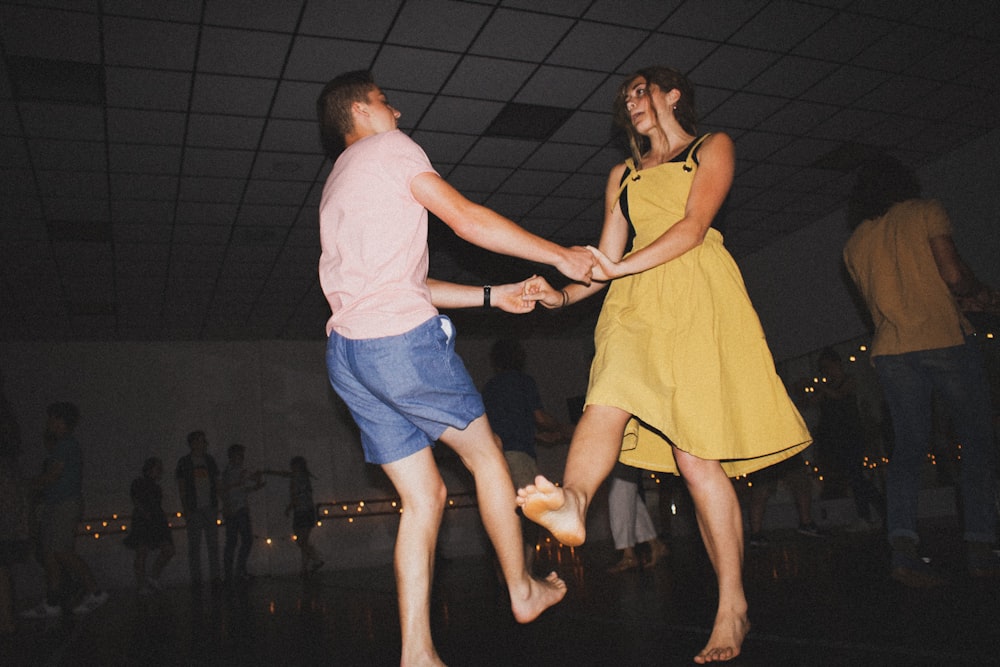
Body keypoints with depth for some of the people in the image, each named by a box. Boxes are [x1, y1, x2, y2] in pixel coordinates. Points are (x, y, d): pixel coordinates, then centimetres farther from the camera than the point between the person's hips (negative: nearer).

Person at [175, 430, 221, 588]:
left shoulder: (209, 460, 9)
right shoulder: (184, 462, -1)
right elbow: (181, 487, -2)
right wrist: (186, 509, -9)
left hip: (210, 507, 3)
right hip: (194, 509, -3)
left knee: (213, 543, 3)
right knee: (194, 544, 2)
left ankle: (215, 576, 7)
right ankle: (195, 578, 8)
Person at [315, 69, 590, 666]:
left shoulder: (339, 185, 30)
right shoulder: (388, 148, 4)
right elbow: (467, 220, -5)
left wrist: (491, 296, 23)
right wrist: (561, 255, 1)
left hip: (348, 351, 8)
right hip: (402, 339, -8)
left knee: (425, 496, 8)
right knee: (486, 455, 10)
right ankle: (523, 590, 24)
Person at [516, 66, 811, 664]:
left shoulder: (713, 147, 15)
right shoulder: (623, 176, 29)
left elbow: (694, 226, -3)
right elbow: (607, 259, 21)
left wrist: (621, 268, -15)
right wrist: (563, 295, 3)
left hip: (700, 298, -4)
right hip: (637, 306, 4)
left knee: (696, 454, -12)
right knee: (608, 398, -29)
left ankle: (733, 607, -5)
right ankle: (573, 502, -57)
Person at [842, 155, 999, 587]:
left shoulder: (854, 244, 16)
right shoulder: (926, 211, 2)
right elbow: (953, 275, -9)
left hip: (890, 351, 4)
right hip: (944, 338, -4)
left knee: (908, 448, 2)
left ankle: (902, 546, -15)